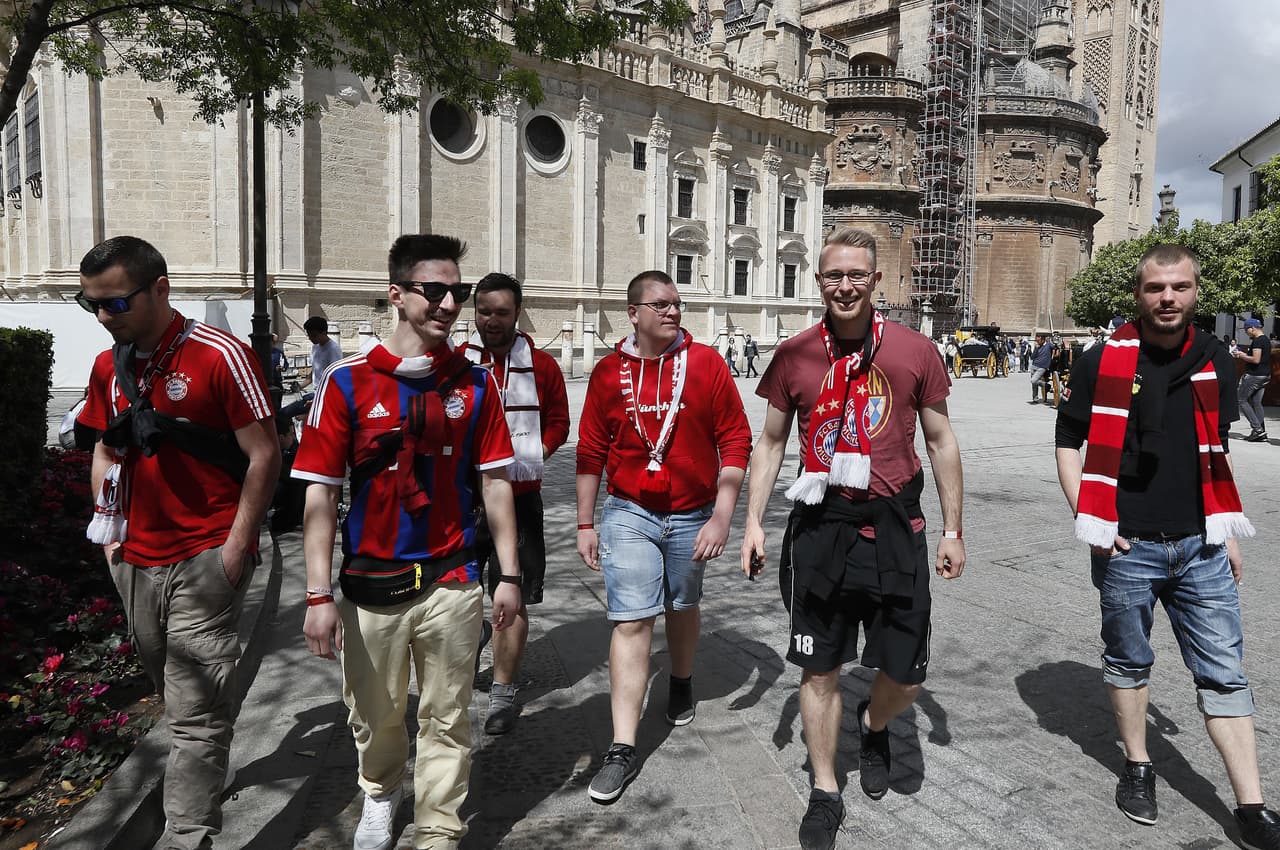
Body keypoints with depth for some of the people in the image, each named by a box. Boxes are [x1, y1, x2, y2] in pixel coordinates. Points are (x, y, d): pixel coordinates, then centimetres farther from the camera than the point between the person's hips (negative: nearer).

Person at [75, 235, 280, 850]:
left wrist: (235, 548, -14)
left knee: (195, 713, -2)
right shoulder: (108, 367, 8)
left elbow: (264, 456, -12)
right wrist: (109, 529, 12)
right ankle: (203, 773, 42)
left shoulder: (220, 356, -13)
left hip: (205, 561, -6)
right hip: (136, 563, 7)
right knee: (173, 694, 20)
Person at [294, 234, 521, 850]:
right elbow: (320, 495, -6)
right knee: (374, 716, 17)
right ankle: (380, 794, 47)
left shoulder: (475, 383, 0)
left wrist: (508, 575, 2)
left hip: (452, 582, 1)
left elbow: (494, 482, 4)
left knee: (446, 719, 10)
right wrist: (318, 596, -9)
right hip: (369, 584, 0)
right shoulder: (348, 382, -6)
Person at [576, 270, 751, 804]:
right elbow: (591, 452, 4)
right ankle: (623, 749, 2)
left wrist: (721, 518, -10)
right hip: (629, 514, 0)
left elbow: (735, 441, -5)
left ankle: (682, 684, 49)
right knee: (632, 621, -5)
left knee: (682, 606, 19)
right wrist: (585, 525, 5)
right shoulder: (610, 372, -3)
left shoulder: (705, 363, -6)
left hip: (692, 515, 1)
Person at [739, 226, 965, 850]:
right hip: (819, 525, 0)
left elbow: (940, 441, 7)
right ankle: (824, 794, 29)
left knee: (906, 675, 7)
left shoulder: (915, 351, -1)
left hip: (895, 526, 0)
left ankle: (874, 726, 43)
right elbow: (770, 441, 8)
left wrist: (952, 530, 7)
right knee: (820, 669, 10)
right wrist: (754, 521, 3)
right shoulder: (795, 354, 0)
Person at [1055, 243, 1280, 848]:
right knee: (1128, 660, 13)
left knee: (1224, 673, 6)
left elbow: (1216, 452, 16)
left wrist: (1228, 532, 15)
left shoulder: (1215, 362, 7)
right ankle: (1137, 767, 32)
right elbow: (1068, 442, -2)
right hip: (1127, 547, -3)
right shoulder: (1103, 363, -5)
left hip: (1201, 547, 3)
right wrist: (1089, 521, -10)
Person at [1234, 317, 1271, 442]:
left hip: (1254, 376, -10)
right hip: (1265, 376, 10)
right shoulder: (1266, 340, 16)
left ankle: (1257, 428, -9)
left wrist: (1242, 356, -9)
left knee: (1242, 400, -1)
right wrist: (1243, 355, 17)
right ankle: (1262, 434, 9)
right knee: (1256, 403, 12)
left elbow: (1256, 360, -24)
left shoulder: (1257, 340, -16)